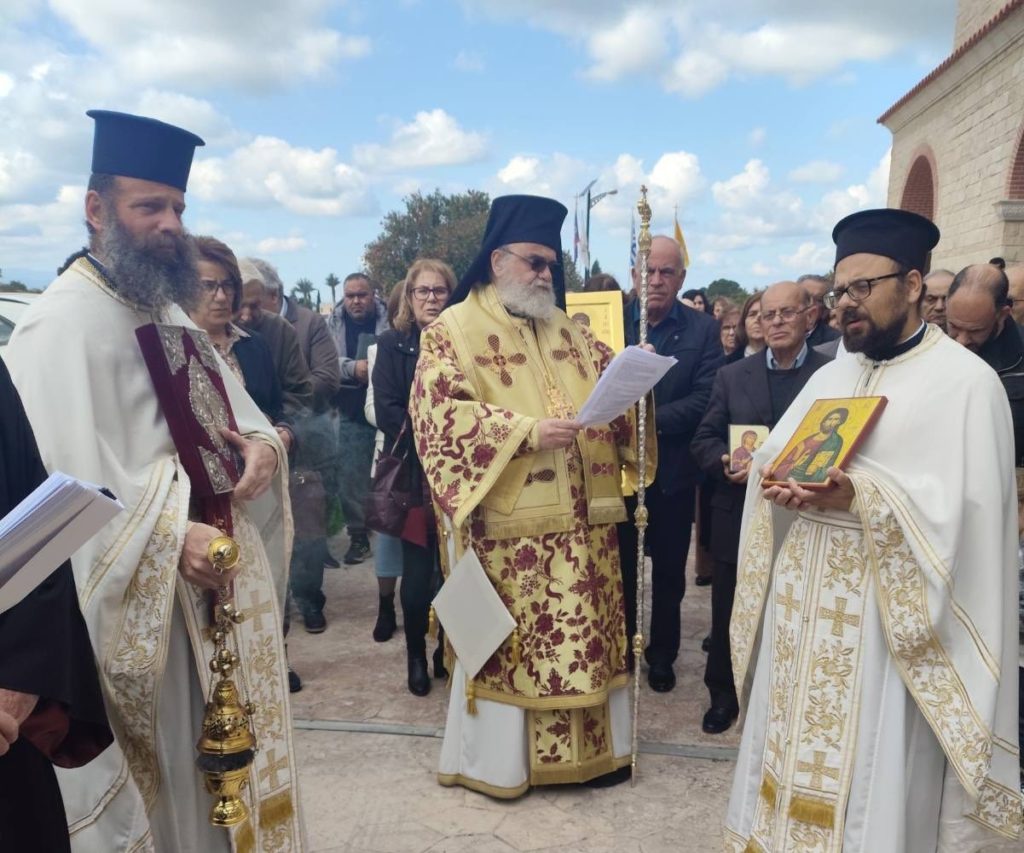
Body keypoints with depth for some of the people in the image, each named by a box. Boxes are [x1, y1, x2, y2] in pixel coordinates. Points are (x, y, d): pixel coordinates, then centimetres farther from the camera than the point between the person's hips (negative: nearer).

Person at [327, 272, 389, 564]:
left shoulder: (390, 320, -3)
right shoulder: (333, 324, 5)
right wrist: (353, 368, -21)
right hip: (352, 414, 2)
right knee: (351, 477, 6)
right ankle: (358, 535, 20)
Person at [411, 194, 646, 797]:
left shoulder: (567, 331, 16)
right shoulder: (453, 331, -2)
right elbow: (439, 413, -14)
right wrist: (527, 431, -21)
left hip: (580, 515, 6)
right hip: (506, 521, -5)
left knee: (585, 634, 12)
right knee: (506, 639, 4)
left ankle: (587, 747, 28)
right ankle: (496, 759, 22)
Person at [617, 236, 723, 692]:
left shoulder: (702, 329, -3)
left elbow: (705, 398, -13)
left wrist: (650, 419, -23)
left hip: (673, 471, 0)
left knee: (668, 572, 15)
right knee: (620, 566, 15)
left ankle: (662, 654, 34)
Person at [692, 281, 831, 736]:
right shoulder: (732, 375, 6)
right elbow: (704, 439, 5)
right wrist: (726, 463, -16)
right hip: (738, 516, 2)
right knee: (728, 615, 13)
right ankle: (723, 694, 33)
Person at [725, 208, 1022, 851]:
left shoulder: (965, 380, -7)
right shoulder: (830, 376, 13)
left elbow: (965, 505, -17)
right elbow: (772, 459, 10)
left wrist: (859, 496, -28)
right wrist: (778, 484, -12)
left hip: (885, 615, -6)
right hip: (803, 599, 6)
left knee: (871, 772, 5)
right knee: (797, 747, 15)